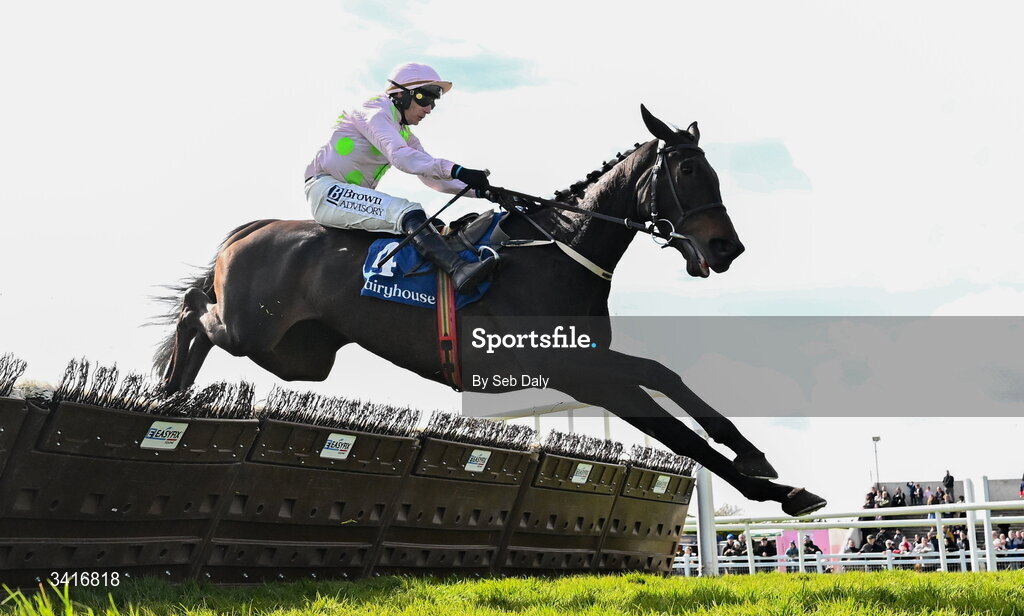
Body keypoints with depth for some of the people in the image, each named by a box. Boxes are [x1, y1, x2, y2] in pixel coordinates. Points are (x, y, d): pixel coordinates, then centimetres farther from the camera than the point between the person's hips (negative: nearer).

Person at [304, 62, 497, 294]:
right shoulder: (374, 111, -11)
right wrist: (457, 170, -37)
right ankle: (459, 270, -49)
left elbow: (432, 177, 11)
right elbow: (400, 156, -27)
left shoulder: (405, 135, 18)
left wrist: (480, 190, -4)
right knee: (407, 212, -31)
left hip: (355, 197, 10)